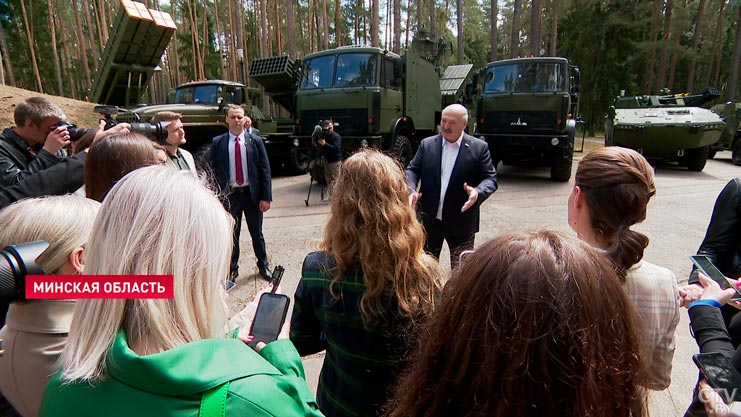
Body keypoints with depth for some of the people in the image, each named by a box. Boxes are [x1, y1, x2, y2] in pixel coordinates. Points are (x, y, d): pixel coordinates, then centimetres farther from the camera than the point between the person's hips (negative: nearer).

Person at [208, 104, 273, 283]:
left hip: (252, 194, 0)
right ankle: (232, 268, 30)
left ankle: (263, 266, 32)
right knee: (231, 234, 13)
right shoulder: (218, 142, -2)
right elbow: (211, 170, 1)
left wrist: (266, 197, -8)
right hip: (229, 194, 0)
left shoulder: (255, 140, -3)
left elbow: (265, 169, -3)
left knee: (257, 233, 14)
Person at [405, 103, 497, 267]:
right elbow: (412, 169, 5)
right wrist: (411, 189, -16)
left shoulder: (479, 148, -3)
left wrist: (478, 192, -25)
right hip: (429, 220, 2)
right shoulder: (427, 144, 4)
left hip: (461, 222, -2)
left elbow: (490, 178, -4)